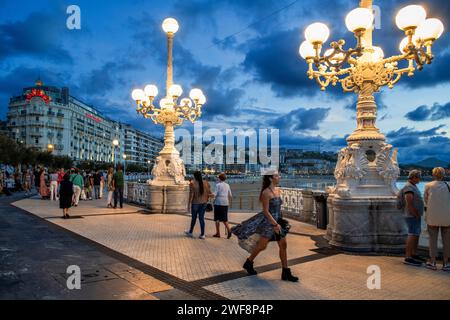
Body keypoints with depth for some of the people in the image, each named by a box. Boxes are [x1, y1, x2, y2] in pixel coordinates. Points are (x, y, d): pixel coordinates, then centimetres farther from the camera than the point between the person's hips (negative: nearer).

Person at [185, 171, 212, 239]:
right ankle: (202, 234, 7)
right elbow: (209, 193, 4)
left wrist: (189, 204, -6)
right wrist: (207, 201, 18)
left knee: (194, 218, 13)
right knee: (201, 218, 9)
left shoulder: (192, 183, -12)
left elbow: (191, 195, -14)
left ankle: (190, 232, 32)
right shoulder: (206, 183, 0)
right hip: (204, 203, 3)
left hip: (195, 203, -3)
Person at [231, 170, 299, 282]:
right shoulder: (266, 192, -17)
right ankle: (248, 263, 30)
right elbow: (266, 211, -19)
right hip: (268, 221, -8)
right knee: (262, 246, 6)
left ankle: (286, 273, 13)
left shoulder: (277, 190, 7)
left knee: (283, 245, 5)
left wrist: (280, 221, 19)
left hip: (278, 221, 8)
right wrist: (275, 224, -21)